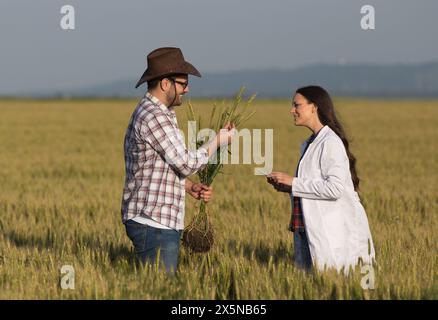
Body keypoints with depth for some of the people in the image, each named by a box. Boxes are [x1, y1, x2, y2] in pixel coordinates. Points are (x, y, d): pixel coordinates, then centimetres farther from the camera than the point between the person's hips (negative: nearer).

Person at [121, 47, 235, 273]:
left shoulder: (149, 112, 17)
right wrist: (218, 141, -2)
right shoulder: (154, 117, -17)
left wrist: (191, 187, 10)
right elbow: (186, 163, -16)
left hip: (161, 223, 10)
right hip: (153, 224, -10)